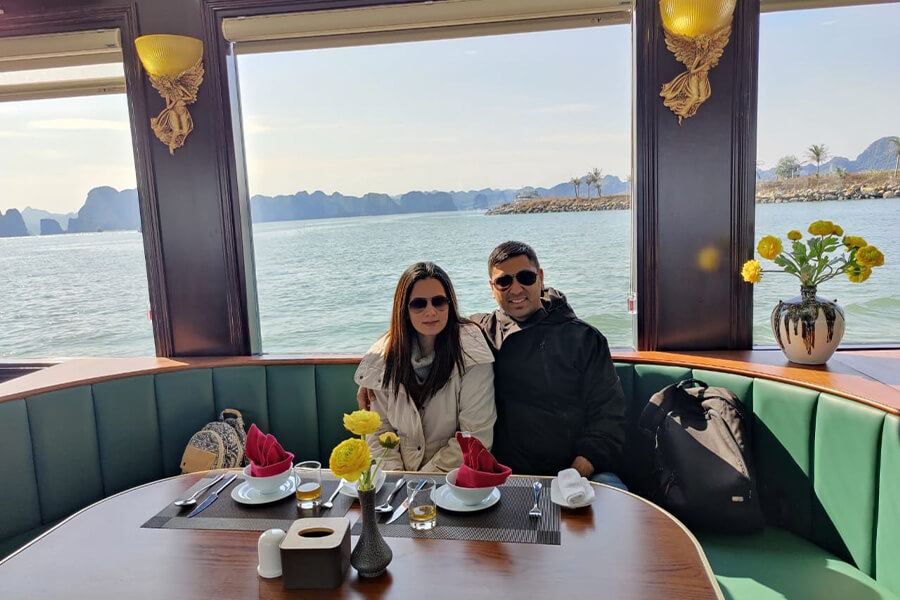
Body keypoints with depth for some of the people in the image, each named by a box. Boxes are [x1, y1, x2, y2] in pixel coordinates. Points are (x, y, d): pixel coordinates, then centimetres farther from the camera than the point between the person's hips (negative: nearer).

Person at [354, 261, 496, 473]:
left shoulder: (471, 352, -10)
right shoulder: (386, 355, 2)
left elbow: (475, 435, -10)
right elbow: (379, 429, 6)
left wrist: (427, 477, -12)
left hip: (453, 479, -2)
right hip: (399, 480, 2)